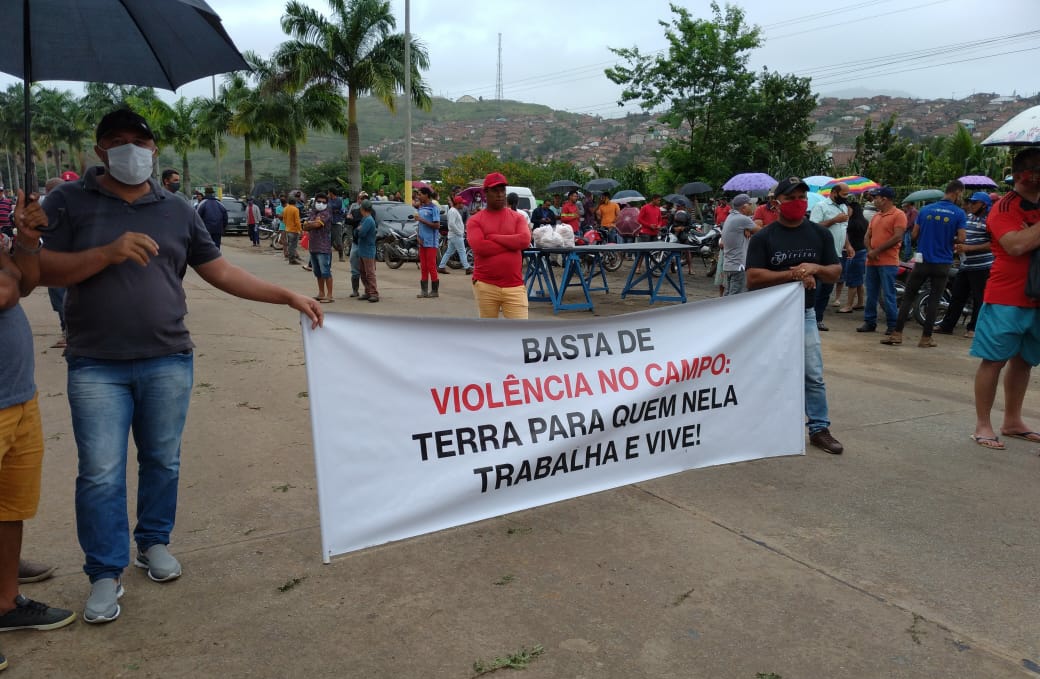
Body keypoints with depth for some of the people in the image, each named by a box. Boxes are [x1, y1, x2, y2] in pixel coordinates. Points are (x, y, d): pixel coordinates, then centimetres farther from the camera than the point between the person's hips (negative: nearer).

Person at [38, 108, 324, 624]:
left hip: (168, 362, 3)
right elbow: (41, 269, -7)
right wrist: (108, 253, -20)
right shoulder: (70, 202, 1)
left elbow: (222, 273, 8)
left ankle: (154, 542, 32)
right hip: (96, 367, -2)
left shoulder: (177, 212, 9)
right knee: (100, 473, -1)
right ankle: (105, 574, 12)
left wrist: (288, 296, 2)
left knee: (163, 461, 12)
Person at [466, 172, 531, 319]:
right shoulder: (475, 220, 2)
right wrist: (512, 243, -9)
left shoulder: (517, 218, 9)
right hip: (485, 286, -1)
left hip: (514, 286, 1)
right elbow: (479, 246, -15)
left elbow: (525, 240, -10)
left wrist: (493, 237, -9)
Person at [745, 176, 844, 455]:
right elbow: (753, 278, -14)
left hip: (805, 314, 2)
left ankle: (819, 428, 11)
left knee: (814, 376, 1)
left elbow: (835, 273, 6)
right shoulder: (763, 237, -5)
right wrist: (793, 274, -21)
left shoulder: (820, 234, 5)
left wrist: (815, 268, -16)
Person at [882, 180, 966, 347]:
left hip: (923, 261, 2)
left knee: (908, 296, 7)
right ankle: (926, 338, 8)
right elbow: (961, 239, -10)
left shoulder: (925, 210, 2)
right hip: (943, 263, -1)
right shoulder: (959, 213, -6)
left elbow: (914, 235, 2)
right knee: (934, 300, 6)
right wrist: (948, 240, 10)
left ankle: (897, 333, 1)